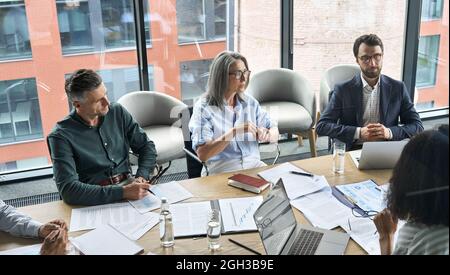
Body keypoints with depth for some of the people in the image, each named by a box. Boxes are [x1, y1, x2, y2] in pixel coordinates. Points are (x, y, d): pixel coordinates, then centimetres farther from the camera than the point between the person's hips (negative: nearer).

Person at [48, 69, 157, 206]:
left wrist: (141, 177, -7)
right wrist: (122, 192, -27)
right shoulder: (61, 136, -9)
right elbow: (68, 189, -19)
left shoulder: (117, 112, 6)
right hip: (95, 200, -5)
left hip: (128, 184, 5)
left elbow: (147, 146, 13)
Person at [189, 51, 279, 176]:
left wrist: (266, 134, -11)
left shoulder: (250, 102, 10)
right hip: (220, 170, -5)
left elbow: (275, 134, 13)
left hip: (253, 165, 5)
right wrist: (234, 132, -23)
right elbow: (202, 154, -15)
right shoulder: (203, 107, -6)